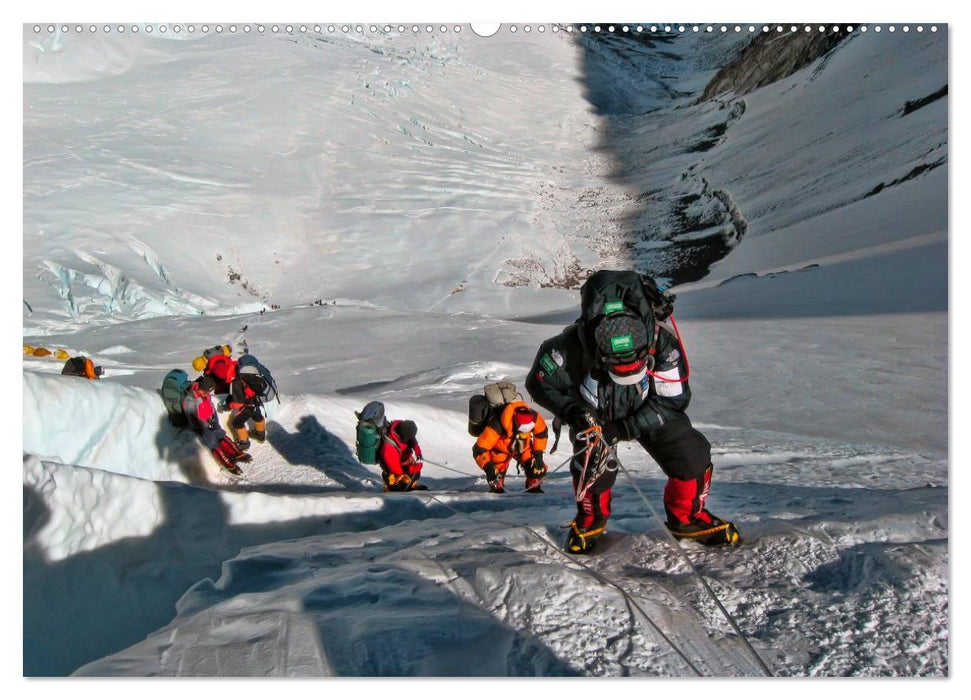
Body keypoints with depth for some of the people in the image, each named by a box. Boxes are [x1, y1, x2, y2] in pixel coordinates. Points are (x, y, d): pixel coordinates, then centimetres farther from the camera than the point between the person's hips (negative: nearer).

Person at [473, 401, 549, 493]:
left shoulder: (534, 418, -32)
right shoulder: (498, 426, -43)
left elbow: (542, 433, -7)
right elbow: (479, 449, -36)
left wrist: (538, 453, -11)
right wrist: (487, 466, -46)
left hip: (523, 447, 3)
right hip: (501, 449, -3)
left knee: (538, 468, -12)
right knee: (498, 470, -20)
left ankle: (533, 486, 17)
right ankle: (496, 488, 12)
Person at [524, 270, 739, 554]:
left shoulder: (662, 343, -33)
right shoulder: (574, 345, -36)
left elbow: (673, 399, -23)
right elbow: (539, 382, -19)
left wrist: (624, 429, -30)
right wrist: (572, 411, -36)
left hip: (648, 412, 2)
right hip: (594, 413, -1)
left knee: (692, 455, -12)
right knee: (593, 461, -25)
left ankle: (687, 517, 17)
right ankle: (591, 518, 9)